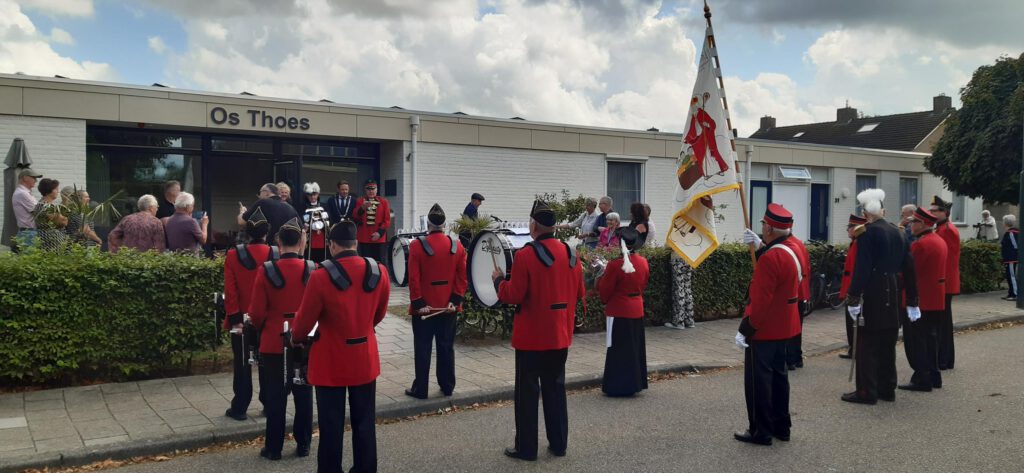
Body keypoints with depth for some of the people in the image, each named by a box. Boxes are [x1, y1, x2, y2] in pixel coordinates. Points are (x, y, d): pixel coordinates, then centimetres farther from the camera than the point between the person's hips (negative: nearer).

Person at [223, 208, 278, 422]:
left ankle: (239, 408, 14)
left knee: (242, 365, 9)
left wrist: (234, 318, -6)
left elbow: (230, 292, -11)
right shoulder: (278, 255, -6)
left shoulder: (234, 255, -10)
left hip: (243, 320, -1)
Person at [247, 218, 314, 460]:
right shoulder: (313, 269, -8)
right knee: (303, 394, 12)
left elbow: (256, 313, -8)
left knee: (275, 395, 9)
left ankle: (274, 447, 17)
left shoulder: (265, 271, -12)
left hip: (274, 343, -1)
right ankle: (303, 444, 21)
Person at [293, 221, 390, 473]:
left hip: (331, 362, -3)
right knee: (364, 423, 15)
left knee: (331, 426, 8)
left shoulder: (320, 277, -19)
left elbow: (305, 320, -8)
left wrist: (296, 338, 14)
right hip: (365, 359, 4)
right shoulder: (379, 272, -6)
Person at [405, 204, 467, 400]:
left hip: (424, 307, -3)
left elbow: (413, 278, -14)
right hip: (448, 307, 3)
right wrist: (455, 300, 0)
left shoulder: (417, 245, -11)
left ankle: (420, 389, 10)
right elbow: (462, 277, -2)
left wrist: (418, 302, -9)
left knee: (422, 349, 5)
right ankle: (447, 387, 21)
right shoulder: (457, 246, -1)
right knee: (446, 347, 13)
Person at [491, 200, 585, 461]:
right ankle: (558, 444, 23)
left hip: (532, 335, -6)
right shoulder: (571, 254, 3)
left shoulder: (525, 255, -16)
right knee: (555, 387, 16)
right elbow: (579, 294, 10)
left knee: (528, 391, 4)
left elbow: (514, 296, -16)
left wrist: (499, 280, 2)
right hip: (560, 335, 6)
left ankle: (526, 448, 11)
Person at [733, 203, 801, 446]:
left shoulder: (770, 257, -23)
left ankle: (760, 431, 9)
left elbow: (761, 300, -25)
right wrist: (759, 246, 17)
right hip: (783, 328, 9)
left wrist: (745, 330, -21)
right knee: (778, 375, 18)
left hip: (763, 330, -9)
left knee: (758, 380, 1)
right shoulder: (791, 251, 6)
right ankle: (781, 426, 28)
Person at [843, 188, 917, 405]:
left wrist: (853, 297, -17)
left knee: (867, 345, -2)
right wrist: (912, 300, 17)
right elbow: (908, 268, 13)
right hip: (893, 298, 7)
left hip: (872, 297, -7)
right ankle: (887, 389, 22)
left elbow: (861, 268, -18)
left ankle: (867, 391, 0)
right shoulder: (899, 233, 10)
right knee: (887, 345, 15)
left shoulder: (868, 233, -12)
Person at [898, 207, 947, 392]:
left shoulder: (920, 244, -18)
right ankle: (934, 376, 24)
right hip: (936, 300, 10)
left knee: (915, 340, -3)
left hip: (918, 300, -9)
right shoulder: (939, 241, 12)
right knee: (930, 338, 17)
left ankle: (922, 379, 0)